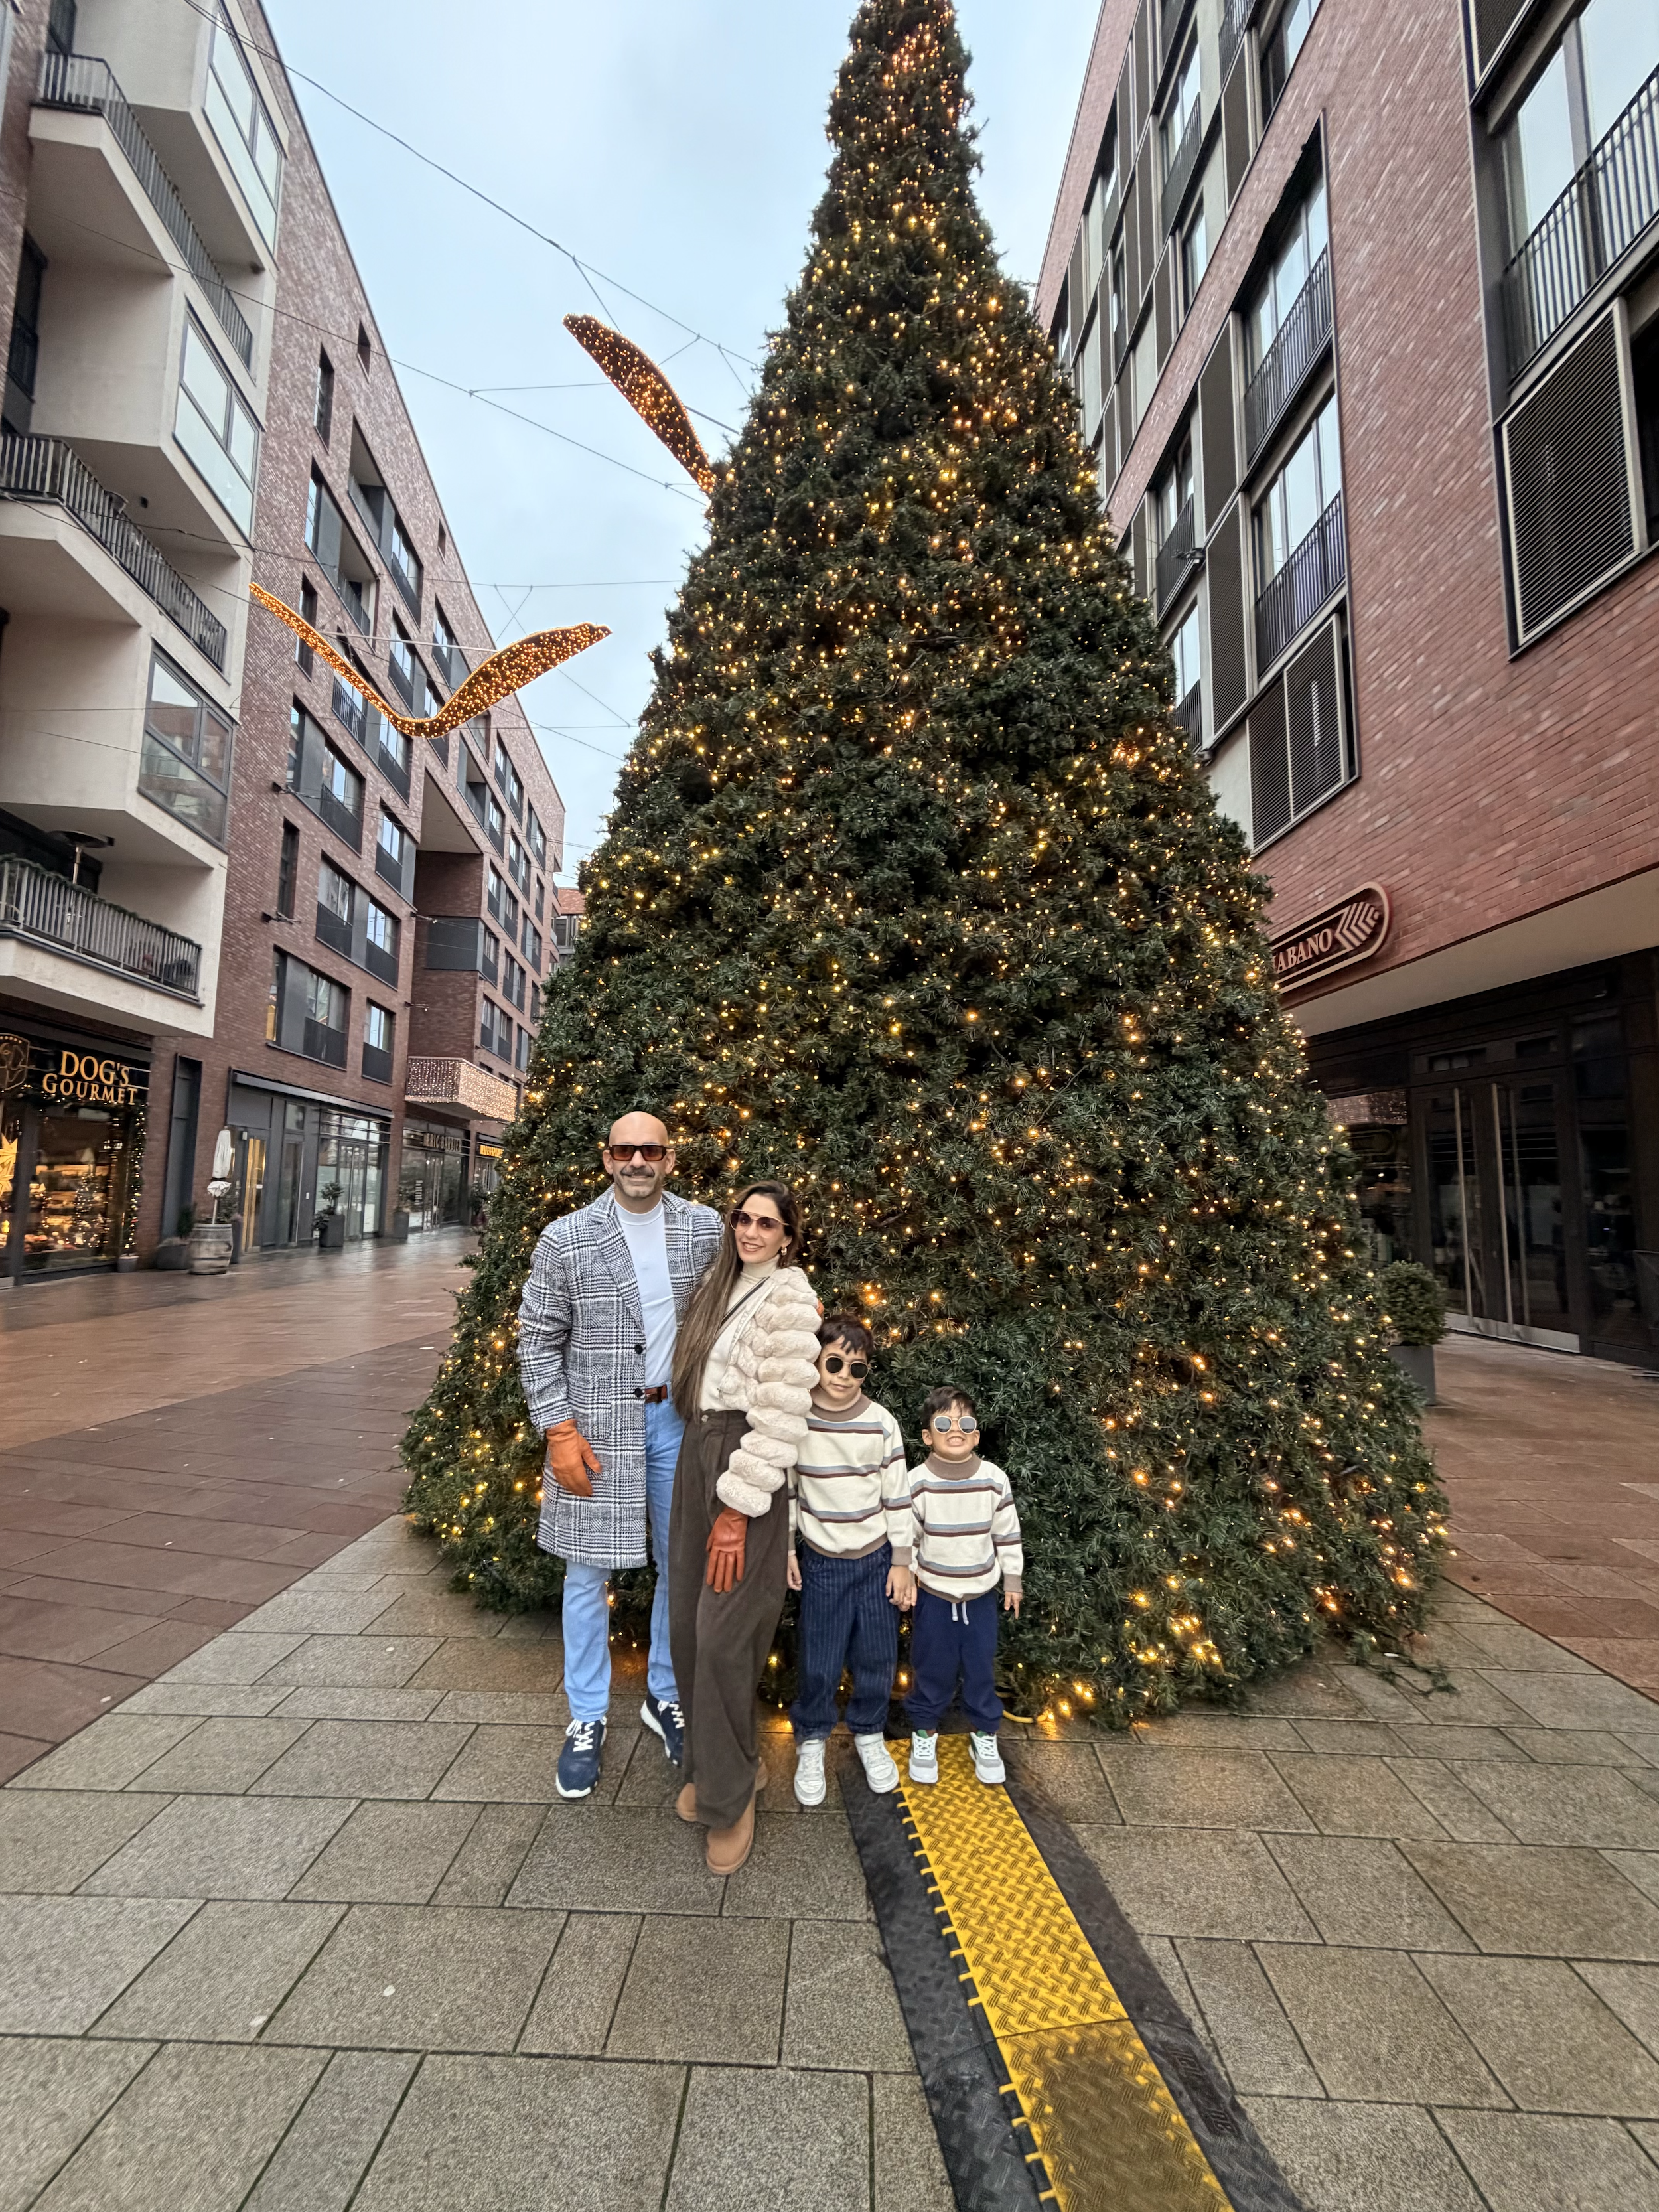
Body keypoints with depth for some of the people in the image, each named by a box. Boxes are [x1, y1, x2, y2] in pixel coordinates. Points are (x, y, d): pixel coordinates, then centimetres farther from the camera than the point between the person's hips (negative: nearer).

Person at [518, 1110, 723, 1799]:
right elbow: (538, 1340, -4)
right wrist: (559, 1429, -9)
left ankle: (665, 1694, 38)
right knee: (588, 1574, 11)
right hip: (596, 1424, -2)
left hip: (680, 1417, 2)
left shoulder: (706, 1228, -3)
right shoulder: (566, 1238, -9)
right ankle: (588, 1719, 32)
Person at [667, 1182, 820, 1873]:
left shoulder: (789, 1298, -13)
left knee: (723, 1634, -2)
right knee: (687, 1622, 13)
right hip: (696, 1452, 7)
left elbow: (779, 1415, -17)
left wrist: (739, 1508, -18)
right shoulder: (722, 1284, 11)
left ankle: (730, 1796, 20)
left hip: (747, 1464, -7)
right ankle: (704, 1763, 34)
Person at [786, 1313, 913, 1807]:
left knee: (877, 1657, 13)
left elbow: (897, 1496, -4)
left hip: (876, 1559, 1)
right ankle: (811, 1740, 32)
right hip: (821, 1561, -1)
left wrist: (902, 1562, -2)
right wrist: (785, 1550, 2)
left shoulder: (880, 1422, -12)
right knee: (819, 1661, 7)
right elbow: (784, 1490, -1)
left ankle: (869, 1734, 38)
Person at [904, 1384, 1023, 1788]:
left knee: (981, 1667, 14)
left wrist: (1012, 1581, 5)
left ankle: (984, 1733, 37)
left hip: (981, 1593, 1)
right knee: (932, 1667, 13)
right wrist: (905, 1576, -4)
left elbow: (1007, 1534, 0)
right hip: (933, 1593, -1)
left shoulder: (994, 1480, -13)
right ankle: (924, 1731, 36)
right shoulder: (917, 1482, -17)